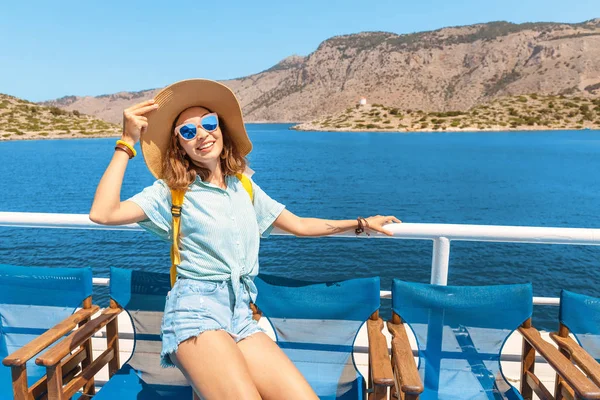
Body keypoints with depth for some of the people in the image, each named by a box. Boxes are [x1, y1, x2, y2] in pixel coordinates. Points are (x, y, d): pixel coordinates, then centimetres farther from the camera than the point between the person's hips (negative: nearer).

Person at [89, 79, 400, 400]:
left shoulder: (245, 188, 15)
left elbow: (299, 225, 22)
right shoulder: (171, 191, 2)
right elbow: (103, 213, -13)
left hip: (241, 316, 5)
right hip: (195, 311, -4)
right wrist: (127, 143, -11)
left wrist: (361, 223, 26)